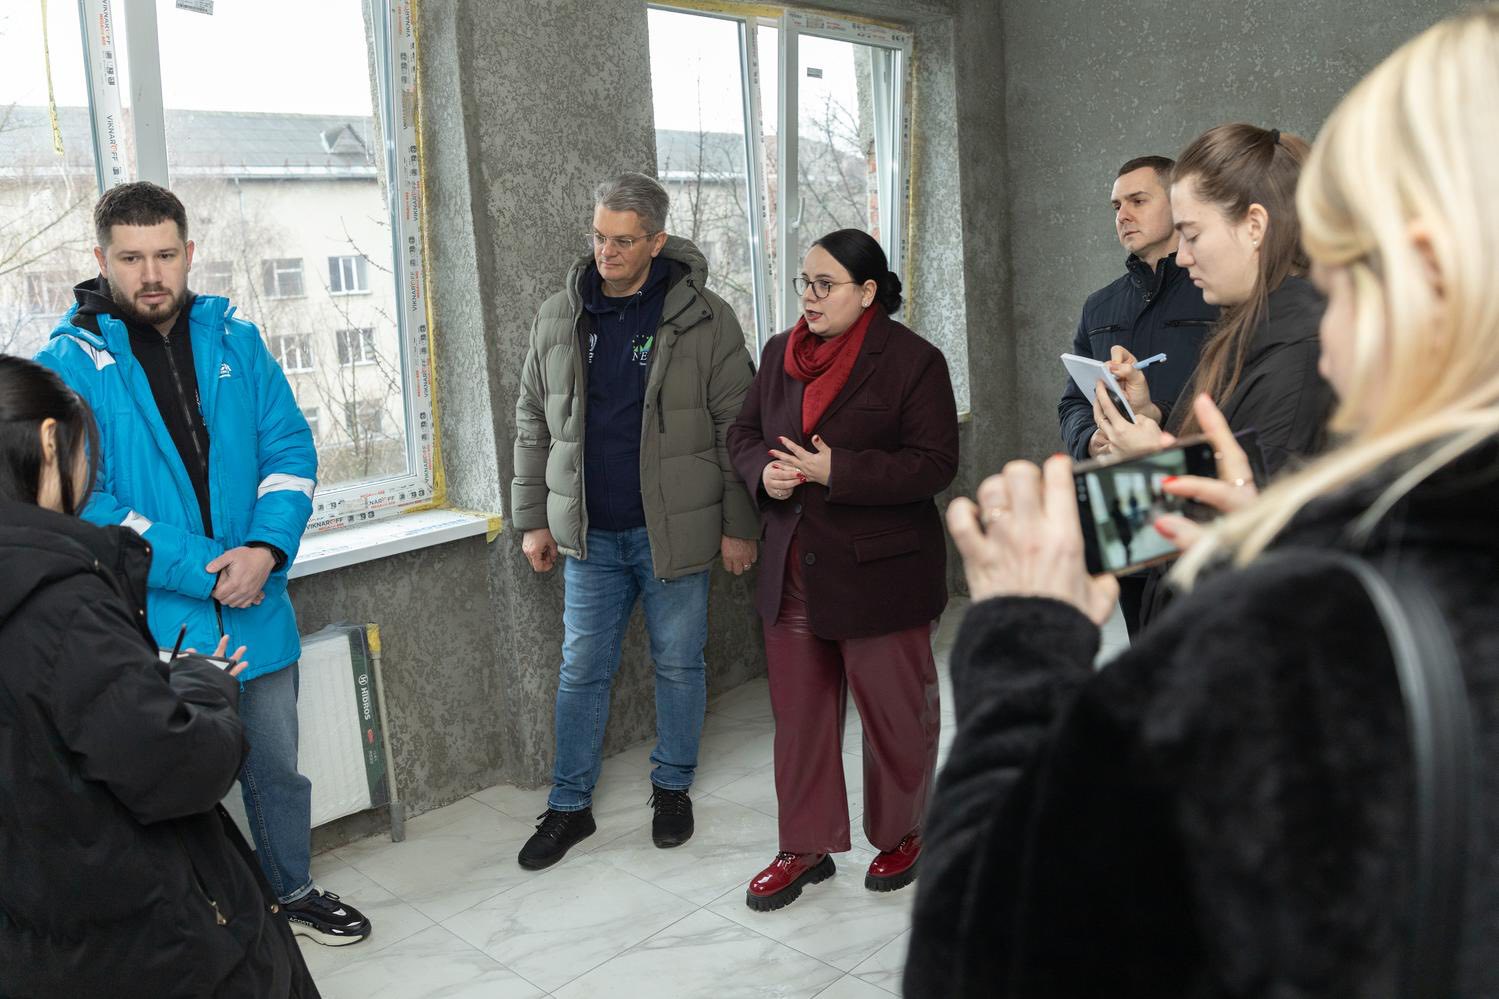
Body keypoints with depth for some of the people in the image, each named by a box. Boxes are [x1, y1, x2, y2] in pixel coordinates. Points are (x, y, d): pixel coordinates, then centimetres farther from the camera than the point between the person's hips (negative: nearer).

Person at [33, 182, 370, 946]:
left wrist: (266, 549, -15)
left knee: (276, 768, 19)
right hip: (150, 627, -3)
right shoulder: (68, 364, -9)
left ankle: (292, 890, 42)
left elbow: (290, 448, 1)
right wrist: (202, 569, -20)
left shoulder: (235, 341, 3)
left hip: (256, 611, 4)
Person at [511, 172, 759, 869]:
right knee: (582, 670, 11)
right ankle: (569, 805, 25)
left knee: (679, 665, 12)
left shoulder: (704, 320, -8)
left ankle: (672, 787, 32)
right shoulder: (558, 318, 3)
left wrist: (738, 525, -7)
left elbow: (736, 430, -6)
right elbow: (533, 426, 9)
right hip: (589, 534, 3)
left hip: (674, 532, -2)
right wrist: (534, 518, 6)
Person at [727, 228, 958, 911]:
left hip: (879, 573, -5)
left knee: (895, 712, 10)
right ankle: (807, 848, 28)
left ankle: (901, 835, 33)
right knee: (798, 713, 12)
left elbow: (935, 465, -14)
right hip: (793, 569, 5)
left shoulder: (913, 362, -10)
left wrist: (835, 470, -23)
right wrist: (765, 471, -10)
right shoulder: (780, 353, 8)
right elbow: (744, 432, 14)